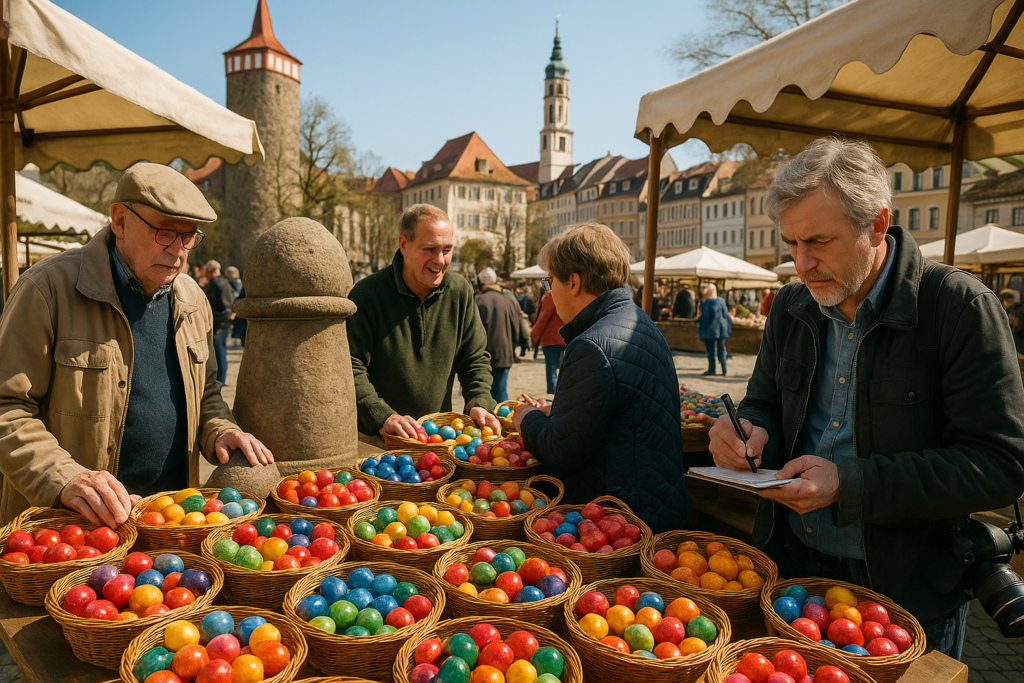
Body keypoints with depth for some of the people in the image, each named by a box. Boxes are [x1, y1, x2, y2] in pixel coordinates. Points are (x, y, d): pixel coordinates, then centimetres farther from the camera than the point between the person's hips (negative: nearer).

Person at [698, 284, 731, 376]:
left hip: (710, 330, -5)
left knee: (710, 350, 1)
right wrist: (728, 328, 15)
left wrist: (700, 330, -5)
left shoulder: (705, 303, -11)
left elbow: (704, 317, -11)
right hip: (721, 328, 5)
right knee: (721, 349, 9)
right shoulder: (721, 301, 3)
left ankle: (711, 369, 3)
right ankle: (724, 370, 9)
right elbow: (726, 315, 7)